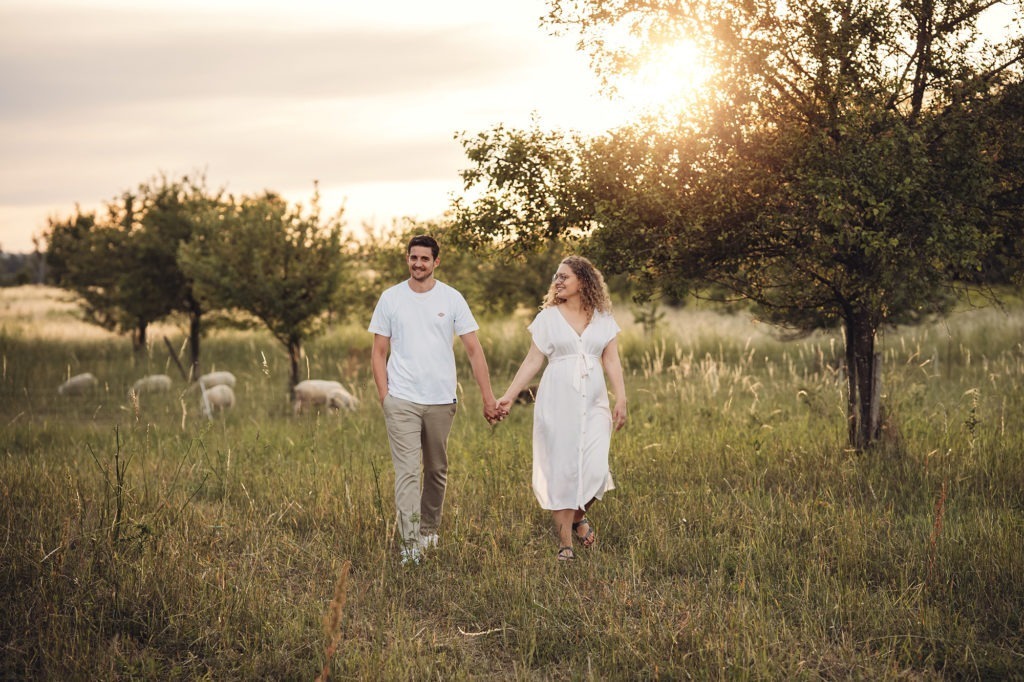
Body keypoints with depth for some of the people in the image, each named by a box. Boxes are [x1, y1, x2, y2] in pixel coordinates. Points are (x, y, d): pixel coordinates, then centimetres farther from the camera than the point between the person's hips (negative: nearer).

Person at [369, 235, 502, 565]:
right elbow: (378, 352, 6)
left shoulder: (452, 299, 1)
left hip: (441, 400, 2)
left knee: (437, 470, 14)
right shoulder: (391, 298, 2)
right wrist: (384, 397, -3)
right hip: (402, 401, -1)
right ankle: (410, 543, -12)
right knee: (407, 471, -10)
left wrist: (488, 397, -4)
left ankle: (429, 530, 31)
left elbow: (474, 350, 1)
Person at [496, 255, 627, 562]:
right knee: (561, 469, -1)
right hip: (557, 401, -1)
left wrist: (621, 399, -4)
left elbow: (612, 361, 6)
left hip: (594, 402, 1)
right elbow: (532, 361, 4)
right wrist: (509, 396, -3)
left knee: (595, 468, -8)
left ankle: (580, 515, 24)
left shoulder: (603, 319, 9)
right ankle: (565, 542, 9)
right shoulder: (548, 317, 5)